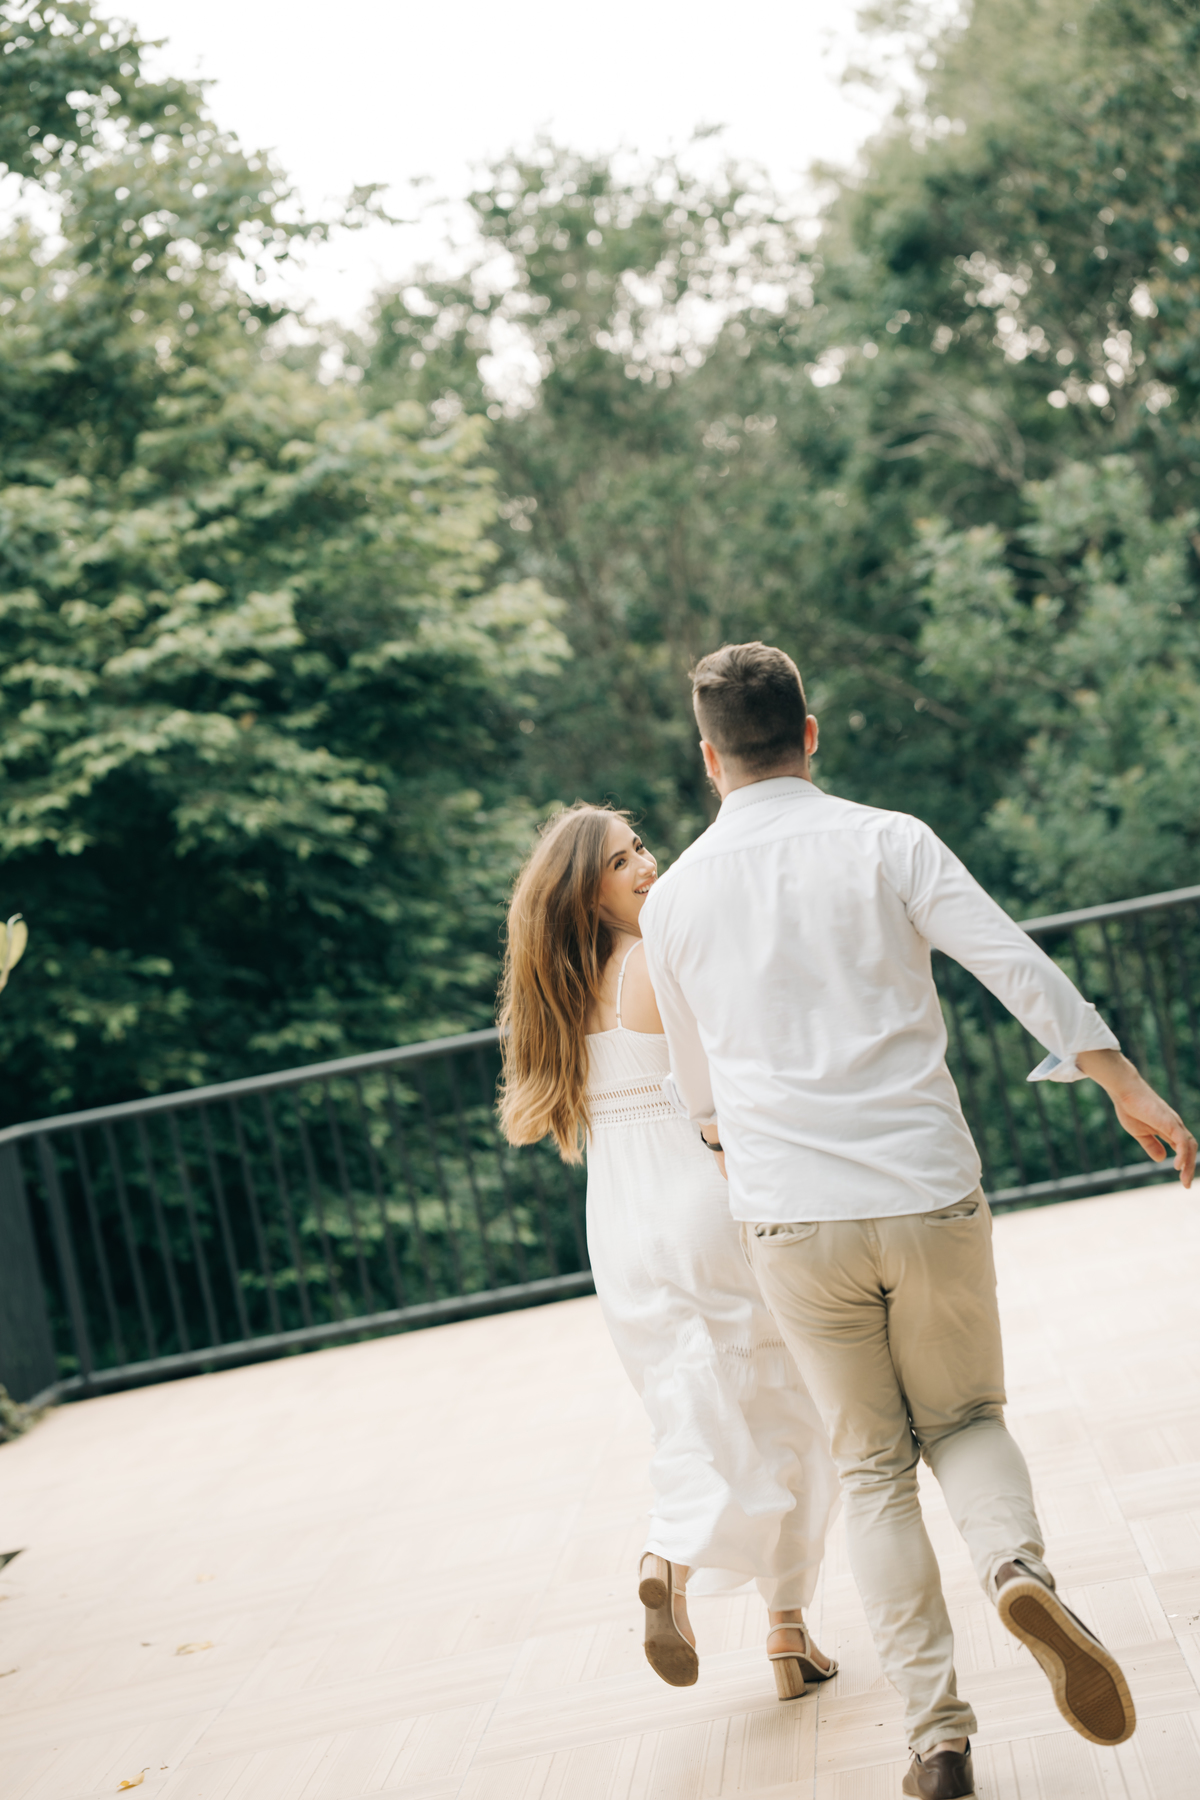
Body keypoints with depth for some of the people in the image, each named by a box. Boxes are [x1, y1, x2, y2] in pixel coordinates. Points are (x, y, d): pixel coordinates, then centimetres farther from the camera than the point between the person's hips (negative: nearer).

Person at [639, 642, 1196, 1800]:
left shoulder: (676, 897, 6)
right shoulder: (888, 845, 0)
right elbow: (1023, 972, -8)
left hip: (791, 1221, 1)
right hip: (928, 1195, -1)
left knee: (873, 1469, 15)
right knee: (965, 1420, 20)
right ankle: (1017, 1568, -11)